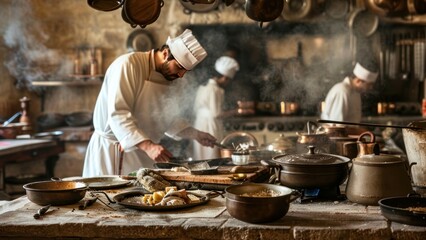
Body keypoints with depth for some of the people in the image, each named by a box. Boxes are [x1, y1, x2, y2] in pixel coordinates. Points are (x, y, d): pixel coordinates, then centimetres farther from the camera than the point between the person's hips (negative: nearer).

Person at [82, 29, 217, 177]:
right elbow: (117, 114, -26)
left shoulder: (166, 79, 10)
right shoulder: (128, 64, -17)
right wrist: (148, 146, -35)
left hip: (141, 153, 8)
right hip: (111, 152, -7)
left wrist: (195, 135, 18)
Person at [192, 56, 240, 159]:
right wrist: (233, 111, -9)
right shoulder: (215, 90, -15)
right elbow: (216, 113, -18)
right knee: (212, 156, -6)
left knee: (201, 157, 9)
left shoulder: (202, 87, 12)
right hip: (211, 127, -9)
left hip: (200, 124, 9)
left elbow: (196, 109, 15)